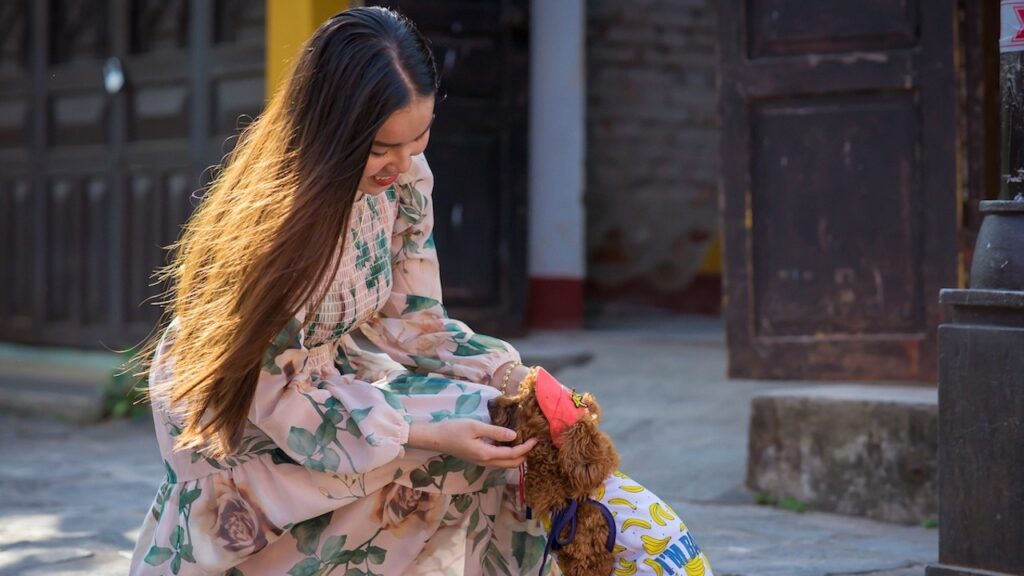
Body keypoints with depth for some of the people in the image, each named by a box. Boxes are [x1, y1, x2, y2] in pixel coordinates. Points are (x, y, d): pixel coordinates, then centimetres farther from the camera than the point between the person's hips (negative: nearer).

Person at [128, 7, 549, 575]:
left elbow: (410, 317, -1)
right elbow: (282, 394, -24)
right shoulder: (272, 210, -30)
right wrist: (430, 434, -30)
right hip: (244, 413, -7)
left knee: (490, 426, -12)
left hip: (338, 374, 7)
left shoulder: (405, 175, -11)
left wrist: (511, 377, -16)